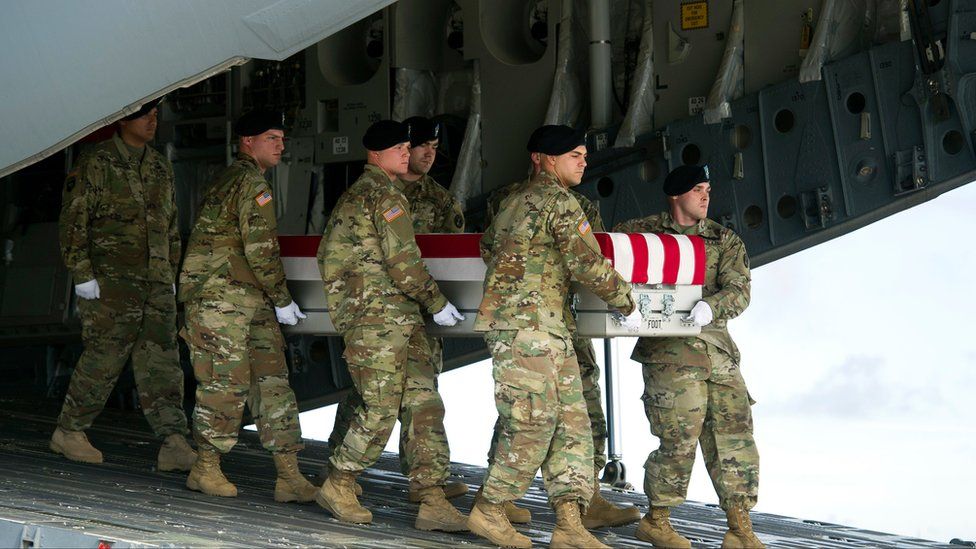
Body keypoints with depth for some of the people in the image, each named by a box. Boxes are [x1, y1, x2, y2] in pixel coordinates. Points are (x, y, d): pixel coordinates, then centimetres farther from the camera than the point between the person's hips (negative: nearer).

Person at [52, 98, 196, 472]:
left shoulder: (161, 168, 17)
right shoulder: (96, 164, -2)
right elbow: (73, 220, -6)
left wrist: (171, 274, 19)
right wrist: (82, 273, -11)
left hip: (156, 283, 6)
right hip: (110, 280, -6)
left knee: (162, 363, -3)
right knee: (104, 358, -4)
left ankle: (173, 444, -9)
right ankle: (69, 431, 12)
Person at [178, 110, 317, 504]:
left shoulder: (228, 180, 21)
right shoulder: (252, 183, -10)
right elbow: (261, 250, -16)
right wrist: (282, 300, -8)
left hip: (250, 301, 10)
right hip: (222, 296, -10)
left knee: (272, 380, 4)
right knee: (226, 383, -5)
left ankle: (289, 475, 1)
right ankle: (206, 469, 5)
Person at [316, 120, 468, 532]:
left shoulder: (353, 196, 20)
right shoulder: (386, 195, -10)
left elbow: (328, 253, 25)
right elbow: (403, 262, -15)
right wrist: (438, 303, -5)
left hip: (400, 320, 10)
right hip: (380, 318, -10)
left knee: (425, 404, 3)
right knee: (379, 411, -6)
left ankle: (432, 501, -1)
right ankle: (337, 487, 9)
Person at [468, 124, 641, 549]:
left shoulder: (516, 199, 20)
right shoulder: (558, 200, -8)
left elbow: (488, 246, 29)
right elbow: (588, 264, -10)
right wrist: (626, 303, 1)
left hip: (547, 328, 10)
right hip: (524, 325, -10)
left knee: (571, 421, 3)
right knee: (533, 420, -9)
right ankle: (489, 510, 1)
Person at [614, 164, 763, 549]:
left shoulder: (725, 242, 13)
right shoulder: (643, 231, 8)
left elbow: (739, 291, 0)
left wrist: (711, 307, -21)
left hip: (717, 347, 4)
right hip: (668, 348, -4)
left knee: (735, 434, -1)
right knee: (680, 438, -8)